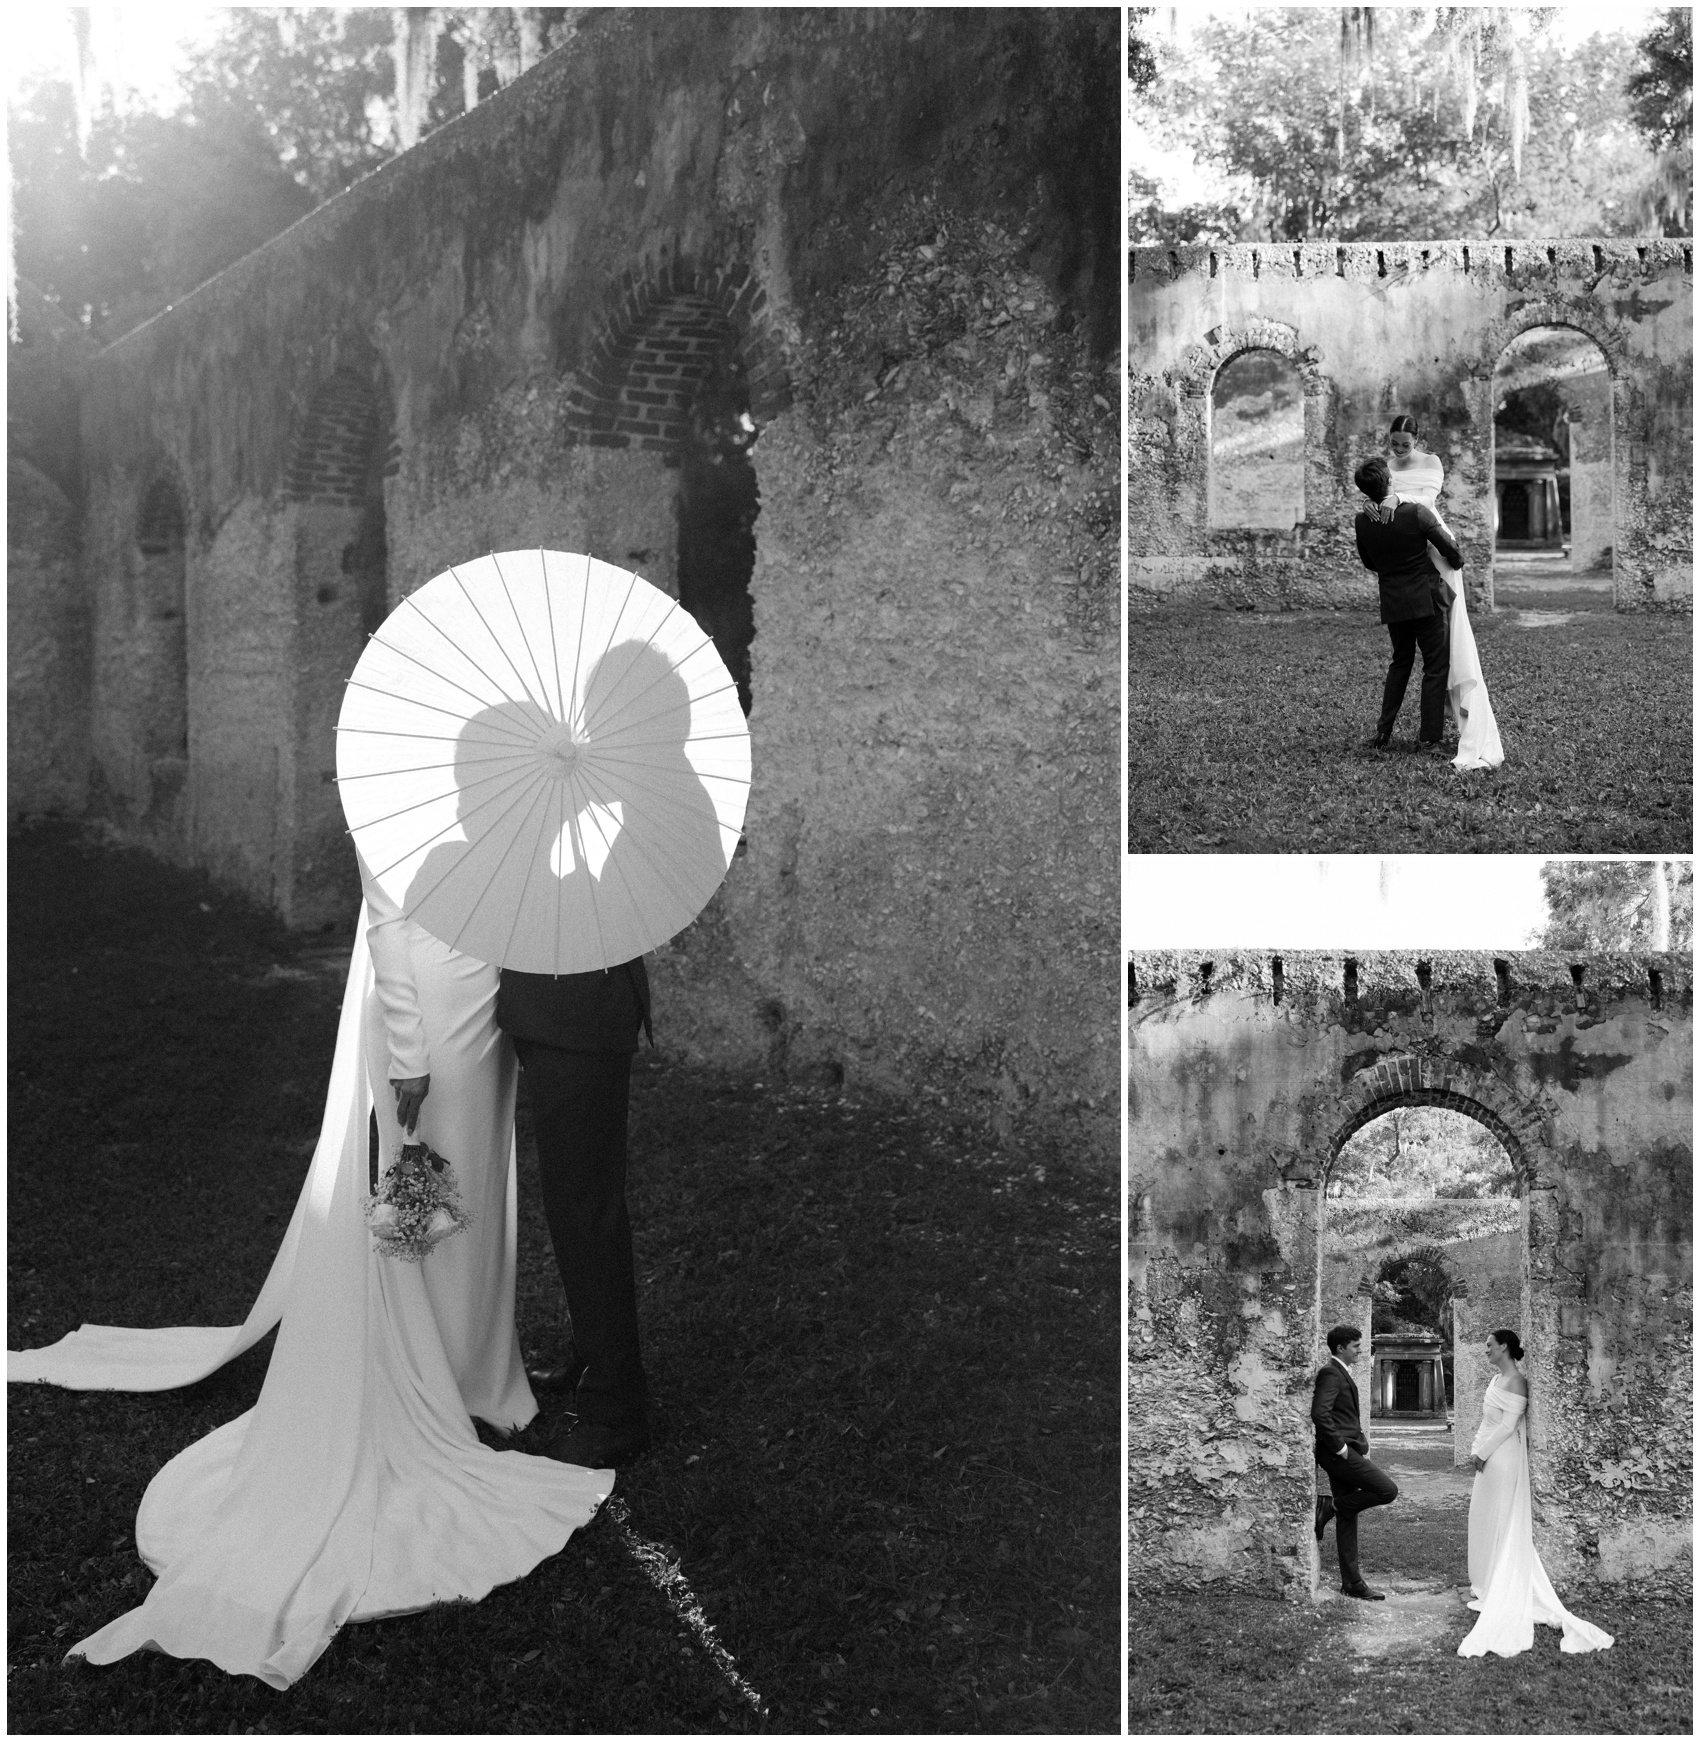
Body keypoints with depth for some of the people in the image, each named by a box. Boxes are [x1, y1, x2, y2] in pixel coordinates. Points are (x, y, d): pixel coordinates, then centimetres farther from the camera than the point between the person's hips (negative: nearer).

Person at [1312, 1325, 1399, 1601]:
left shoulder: (1343, 1373, 19)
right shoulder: (1331, 1374, -13)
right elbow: (1319, 1413, -25)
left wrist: (1360, 1439, 15)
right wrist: (1339, 1446, -19)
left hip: (1346, 1451, 10)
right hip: (1338, 1453, -10)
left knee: (1347, 1518, 10)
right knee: (1387, 1489, -16)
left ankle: (1352, 1583, 13)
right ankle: (1330, 1506, -5)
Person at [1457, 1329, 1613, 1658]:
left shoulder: (1515, 1382, -15)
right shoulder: (1497, 1378, 13)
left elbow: (1508, 1424, -18)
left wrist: (1483, 1452, -15)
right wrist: (1476, 1449, 7)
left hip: (1503, 1458, -9)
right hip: (1488, 1456, 9)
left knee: (1499, 1523, -2)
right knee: (1484, 1521, 13)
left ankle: (1498, 1591, 6)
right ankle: (1486, 1586, 21)